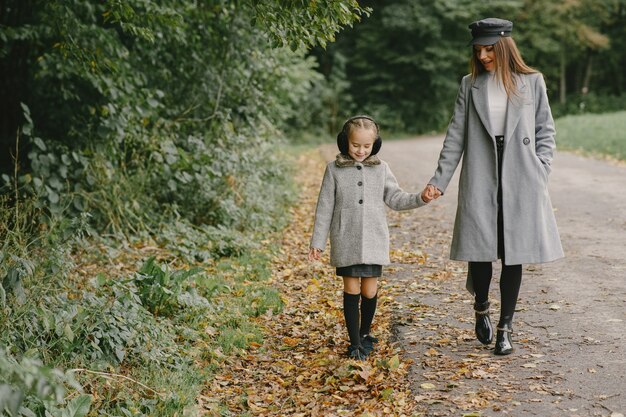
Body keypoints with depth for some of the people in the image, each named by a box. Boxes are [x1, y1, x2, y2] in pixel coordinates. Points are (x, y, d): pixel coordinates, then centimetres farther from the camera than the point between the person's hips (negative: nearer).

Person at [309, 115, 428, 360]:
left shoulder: (381, 168, 6)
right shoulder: (334, 170, 1)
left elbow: (395, 199, 7)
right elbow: (325, 208, 3)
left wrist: (421, 198, -10)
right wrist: (317, 242, 3)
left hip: (374, 241, 2)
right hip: (346, 242, -2)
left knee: (370, 290, 5)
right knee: (352, 290, 0)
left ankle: (365, 334, 28)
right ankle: (355, 343, 8)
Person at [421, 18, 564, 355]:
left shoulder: (532, 82, 5)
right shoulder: (470, 85, 8)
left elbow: (546, 132, 9)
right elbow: (455, 137, 6)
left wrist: (540, 173, -1)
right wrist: (439, 181, -1)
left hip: (520, 183, 0)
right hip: (480, 182, 1)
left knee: (513, 255, 2)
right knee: (480, 251, -1)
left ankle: (505, 328, 13)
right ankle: (481, 309, 28)